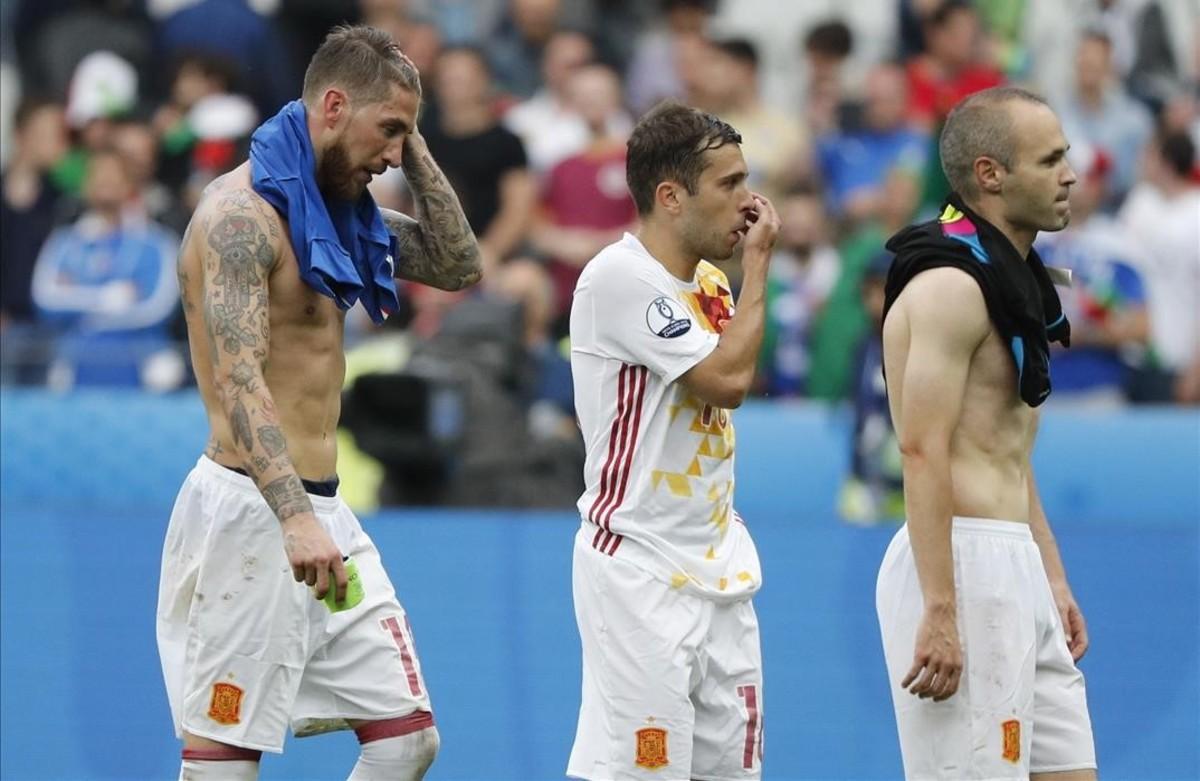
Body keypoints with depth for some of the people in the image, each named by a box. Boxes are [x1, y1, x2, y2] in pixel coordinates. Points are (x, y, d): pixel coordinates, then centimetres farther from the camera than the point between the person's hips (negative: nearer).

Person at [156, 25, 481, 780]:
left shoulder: (336, 205, 13)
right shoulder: (243, 212, -16)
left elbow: (460, 266, 20)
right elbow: (238, 379, -26)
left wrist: (417, 154, 7)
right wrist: (295, 518, -36)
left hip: (322, 509, 9)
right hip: (252, 510, -9)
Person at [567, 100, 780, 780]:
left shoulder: (711, 282, 13)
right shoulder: (621, 277, -13)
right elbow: (728, 378, -18)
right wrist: (759, 263, -8)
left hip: (719, 570, 9)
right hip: (639, 572, -8)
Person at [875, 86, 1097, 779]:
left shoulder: (1014, 279, 17)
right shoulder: (951, 284, -13)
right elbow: (923, 454, -20)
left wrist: (1053, 578, 21)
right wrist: (940, 612, -24)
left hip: (1015, 569, 10)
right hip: (962, 564, -10)